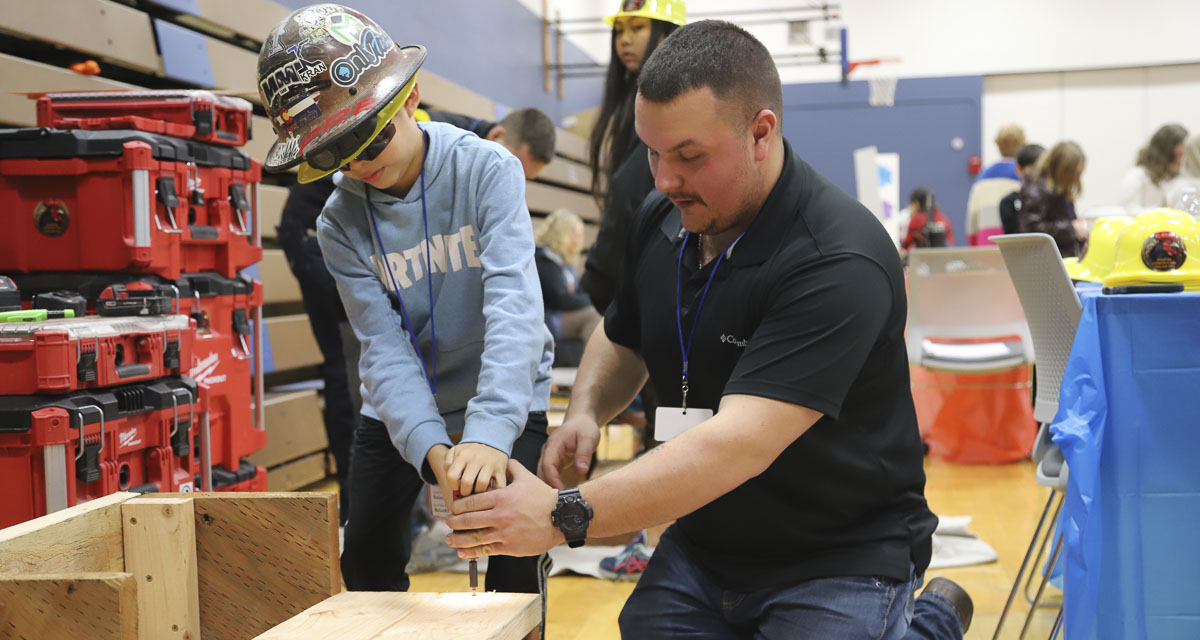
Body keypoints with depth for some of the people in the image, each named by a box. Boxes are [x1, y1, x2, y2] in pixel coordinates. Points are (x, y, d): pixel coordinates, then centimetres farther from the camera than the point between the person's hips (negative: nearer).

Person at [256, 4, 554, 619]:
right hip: (398, 408, 3)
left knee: (516, 563, -9)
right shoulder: (341, 224, -12)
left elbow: (513, 300, -32)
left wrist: (489, 433, -45)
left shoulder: (487, 170, -21)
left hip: (503, 403, -2)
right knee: (368, 563, 6)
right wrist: (432, 449, -37)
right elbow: (386, 350, -19)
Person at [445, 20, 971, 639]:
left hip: (840, 558, -6)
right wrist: (585, 411, -3)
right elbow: (621, 339, 19)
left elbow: (739, 444, -33)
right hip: (702, 545, 7)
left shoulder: (838, 261, -25)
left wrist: (564, 516, -38)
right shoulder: (660, 221, -1)